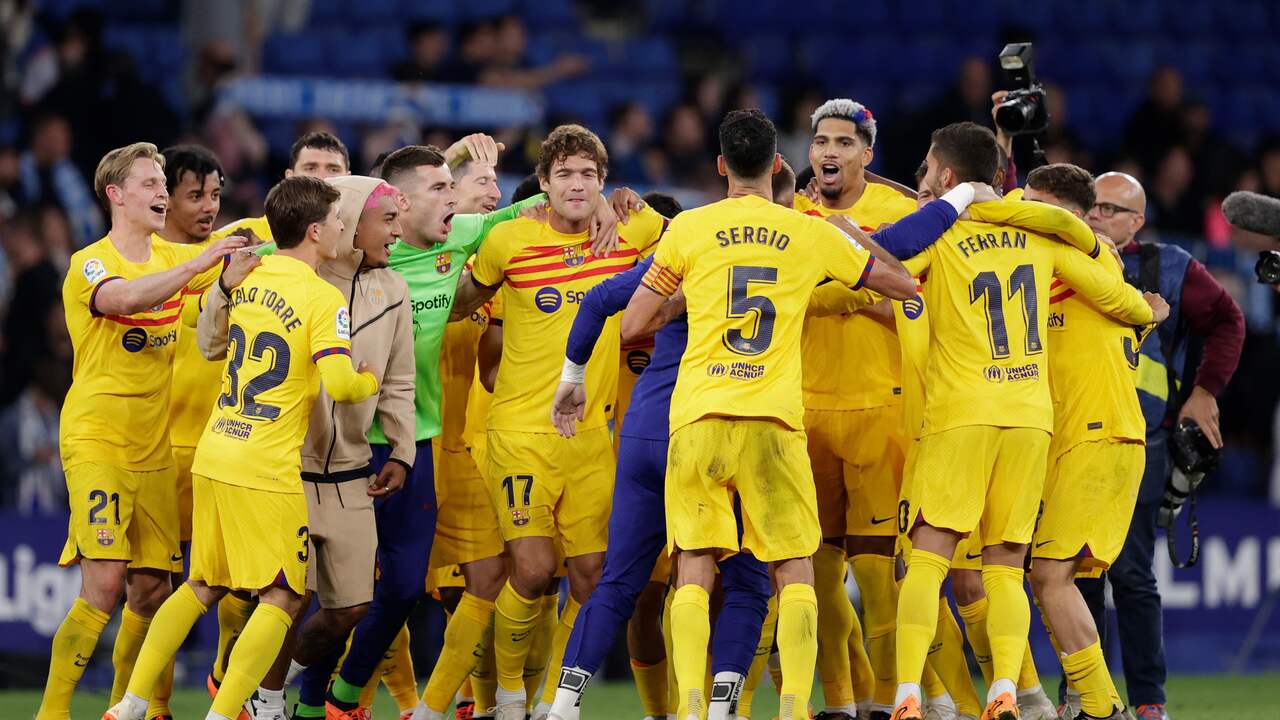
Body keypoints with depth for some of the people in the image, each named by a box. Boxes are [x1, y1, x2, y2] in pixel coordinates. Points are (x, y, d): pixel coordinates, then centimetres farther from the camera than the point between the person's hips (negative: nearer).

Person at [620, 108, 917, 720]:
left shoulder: (690, 229, 5)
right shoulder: (813, 234, 8)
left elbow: (631, 325, 8)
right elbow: (904, 285, 19)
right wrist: (854, 233, 34)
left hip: (698, 417, 0)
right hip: (774, 420, 0)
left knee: (694, 570, 3)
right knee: (794, 569, 6)